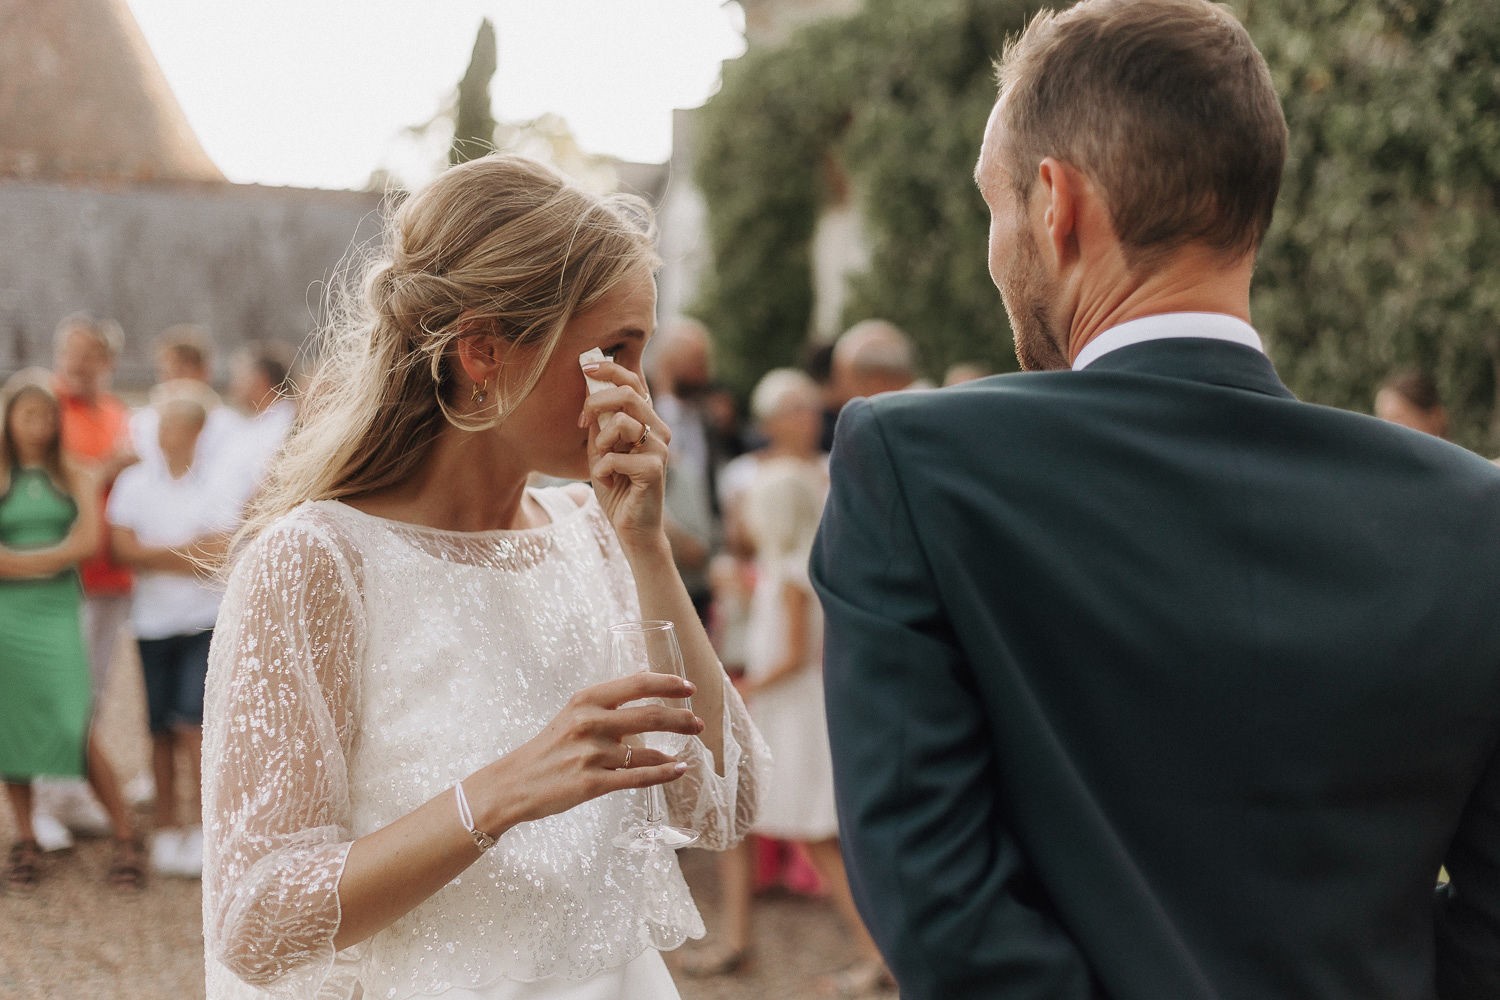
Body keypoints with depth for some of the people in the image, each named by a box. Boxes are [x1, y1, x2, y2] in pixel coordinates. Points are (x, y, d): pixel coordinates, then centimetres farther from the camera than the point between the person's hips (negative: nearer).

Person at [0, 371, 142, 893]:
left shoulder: (75, 478, 7)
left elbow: (88, 541, -7)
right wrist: (54, 558, -10)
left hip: (57, 616, -1)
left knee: (76, 732, -8)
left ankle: (125, 839, 2)